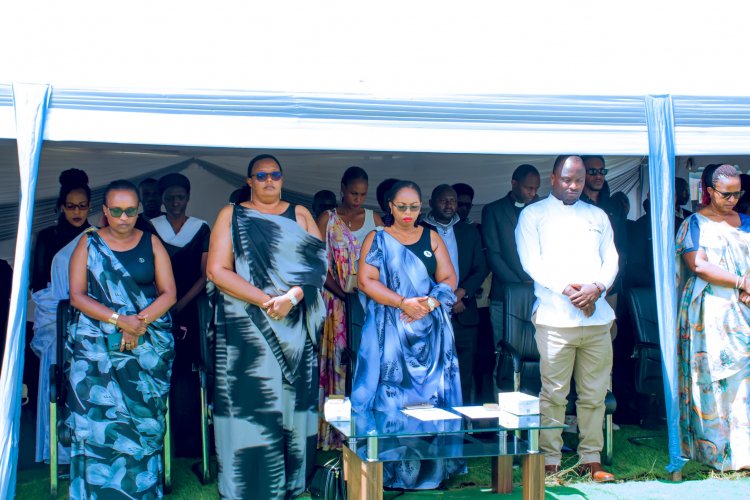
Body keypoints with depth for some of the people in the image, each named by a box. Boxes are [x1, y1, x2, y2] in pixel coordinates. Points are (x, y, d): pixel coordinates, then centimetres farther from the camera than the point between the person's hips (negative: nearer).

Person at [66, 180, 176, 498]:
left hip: (148, 346, 1)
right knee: (98, 419, -9)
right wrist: (119, 320, -14)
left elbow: (168, 293, 4)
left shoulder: (151, 243, 9)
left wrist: (139, 323, -13)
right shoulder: (88, 243, 7)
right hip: (96, 347, 0)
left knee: (143, 420, -6)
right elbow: (77, 295, -1)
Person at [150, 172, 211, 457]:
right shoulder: (150, 229, 9)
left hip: (190, 310, 0)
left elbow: (205, 275, 2)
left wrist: (179, 305, -9)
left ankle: (188, 441, 0)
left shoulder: (201, 229, 8)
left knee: (185, 372, -5)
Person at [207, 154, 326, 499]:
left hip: (294, 326, 2)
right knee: (251, 406, -4)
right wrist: (265, 300, -14)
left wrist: (292, 296, -17)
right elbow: (217, 270, -4)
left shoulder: (300, 215, 13)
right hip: (246, 326, -2)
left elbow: (316, 262, 2)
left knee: (294, 402, 2)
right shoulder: (231, 216, 7)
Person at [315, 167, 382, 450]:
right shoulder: (327, 220, 3)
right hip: (337, 302, -2)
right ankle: (337, 432, 3)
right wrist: (343, 293, -15)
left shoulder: (373, 219, 10)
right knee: (339, 358, -3)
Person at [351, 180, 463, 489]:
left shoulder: (431, 238, 12)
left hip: (430, 330, 3)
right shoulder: (377, 240, 4)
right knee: (391, 391, -6)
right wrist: (403, 303, -15)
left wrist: (429, 304, -11)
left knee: (431, 393, 0)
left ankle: (430, 467, 8)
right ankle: (391, 471, 1)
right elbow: (366, 281, -6)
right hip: (390, 332, -2)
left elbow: (448, 278, 7)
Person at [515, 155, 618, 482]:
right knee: (553, 393, -3)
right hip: (555, 317, -4)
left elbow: (611, 259, 12)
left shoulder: (598, 216, 20)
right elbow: (532, 261, -4)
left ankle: (591, 459, 13)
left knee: (594, 394, 5)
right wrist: (566, 289, -15)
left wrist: (596, 287, -8)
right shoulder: (533, 215, 7)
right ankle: (550, 461, 4)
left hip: (597, 317, 4)